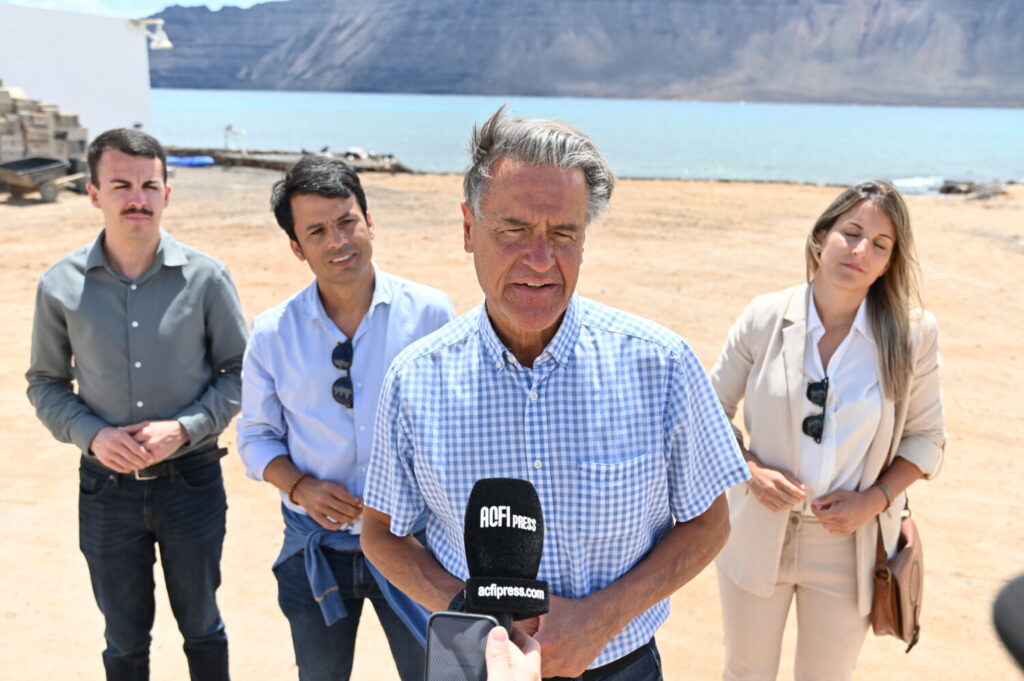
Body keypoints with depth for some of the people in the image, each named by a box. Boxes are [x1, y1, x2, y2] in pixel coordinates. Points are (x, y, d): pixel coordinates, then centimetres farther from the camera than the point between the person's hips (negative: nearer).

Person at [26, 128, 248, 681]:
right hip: (107, 486, 1)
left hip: (191, 481, -1)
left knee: (201, 626, 19)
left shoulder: (206, 277, -10)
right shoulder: (60, 286, -7)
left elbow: (239, 371, -3)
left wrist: (185, 427, -17)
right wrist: (91, 434, -14)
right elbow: (45, 383, 3)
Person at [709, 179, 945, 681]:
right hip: (758, 535, 1)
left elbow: (925, 437, 1)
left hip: (848, 545, 0)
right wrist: (750, 471, -14)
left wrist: (875, 499, -13)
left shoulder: (913, 334, -9)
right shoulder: (764, 319, -9)